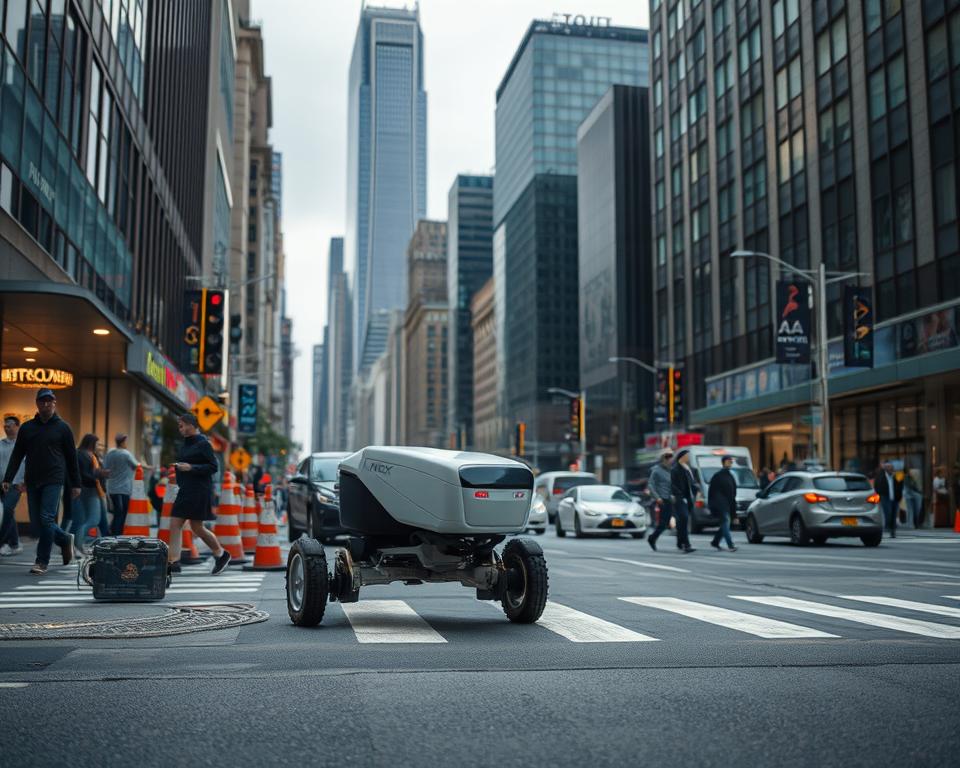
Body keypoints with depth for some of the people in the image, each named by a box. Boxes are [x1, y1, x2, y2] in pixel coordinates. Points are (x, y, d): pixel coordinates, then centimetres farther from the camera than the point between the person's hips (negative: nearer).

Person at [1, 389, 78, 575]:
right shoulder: (27, 428, 11)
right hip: (32, 482, 4)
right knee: (37, 520, 5)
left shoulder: (63, 428, 3)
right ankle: (65, 539, 30)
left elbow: (72, 457, 4)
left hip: (53, 481, -4)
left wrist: (75, 484, 2)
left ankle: (42, 562, -5)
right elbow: (17, 455, 12)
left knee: (46, 519, -12)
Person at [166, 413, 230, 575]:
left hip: (199, 491, -8)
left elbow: (213, 467, -14)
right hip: (185, 490, 8)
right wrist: (179, 467, 8)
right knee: (175, 525, 2)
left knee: (196, 527, -4)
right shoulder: (186, 443, 13)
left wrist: (191, 468, -21)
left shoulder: (203, 443, -10)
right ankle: (174, 562, 6)